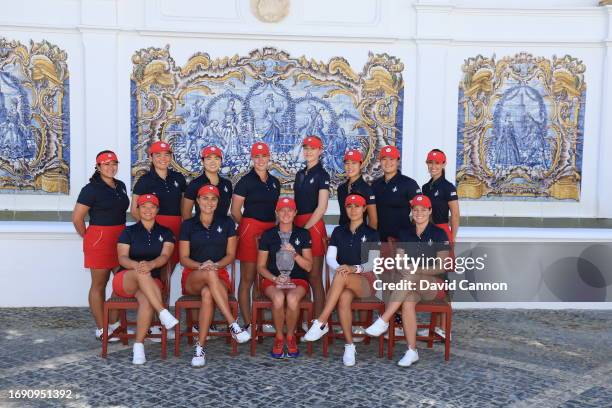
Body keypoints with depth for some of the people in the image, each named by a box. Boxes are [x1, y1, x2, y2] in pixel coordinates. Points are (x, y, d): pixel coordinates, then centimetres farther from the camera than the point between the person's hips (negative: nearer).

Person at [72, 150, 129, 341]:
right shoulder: (91, 189, -8)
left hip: (120, 238, 7)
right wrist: (88, 238, 1)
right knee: (99, 285, 3)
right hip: (99, 239, -7)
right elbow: (77, 218, -8)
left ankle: (114, 324, 21)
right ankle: (101, 329, 11)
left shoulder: (121, 186, 12)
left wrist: (124, 235, 16)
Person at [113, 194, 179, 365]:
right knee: (142, 273, -37)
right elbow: (122, 258, -3)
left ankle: (139, 345, -29)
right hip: (125, 280, 0)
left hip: (152, 282, 0)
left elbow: (165, 256, -5)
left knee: (146, 299, -35)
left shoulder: (165, 233, 12)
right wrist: (136, 265, -27)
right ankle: (163, 313, -43)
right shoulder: (129, 231, 11)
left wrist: (151, 264, -28)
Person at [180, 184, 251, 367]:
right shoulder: (188, 225, 7)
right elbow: (184, 258, 4)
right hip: (192, 278, 0)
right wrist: (201, 266, -16)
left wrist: (216, 265, -15)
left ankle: (201, 347, -32)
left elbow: (231, 254, 6)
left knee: (208, 294, -38)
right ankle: (233, 325, -42)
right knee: (210, 274, -39)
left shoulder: (226, 223, 8)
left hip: (219, 276, 0)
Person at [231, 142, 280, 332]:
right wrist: (249, 227, 5)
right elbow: (235, 211, 0)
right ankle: (248, 323, 4)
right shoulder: (245, 181, -1)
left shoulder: (275, 182, 15)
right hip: (250, 231, -5)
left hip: (271, 231, 5)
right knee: (248, 279, -1)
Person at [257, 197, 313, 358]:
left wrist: (294, 253, -13)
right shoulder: (268, 235, 7)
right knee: (278, 298, -35)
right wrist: (275, 279, -10)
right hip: (273, 279, 0)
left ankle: (290, 336, -8)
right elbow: (261, 266, 7)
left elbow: (308, 266, 4)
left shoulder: (303, 234, 8)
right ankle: (279, 337, -10)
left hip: (298, 279, 0)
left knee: (292, 298, -34)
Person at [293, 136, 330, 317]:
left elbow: (322, 208, -10)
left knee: (314, 277, -4)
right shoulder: (300, 174, 16)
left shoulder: (322, 175, -4)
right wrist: (294, 226, 6)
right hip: (297, 226, 6)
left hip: (313, 227, -6)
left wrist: (305, 228, -13)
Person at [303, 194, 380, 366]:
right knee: (344, 298, -36)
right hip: (343, 282, 2)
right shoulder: (339, 231, 13)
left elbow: (373, 263, -5)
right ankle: (349, 345, -25)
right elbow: (330, 258, 4)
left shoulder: (371, 233, 5)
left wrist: (354, 268, -24)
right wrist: (340, 268, -19)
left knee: (341, 277, -37)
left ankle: (321, 323, -35)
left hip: (366, 281, -2)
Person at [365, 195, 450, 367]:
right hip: (410, 285, 3)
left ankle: (383, 321, -37)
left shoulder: (439, 234, -1)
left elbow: (442, 267, -6)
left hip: (432, 284, -3)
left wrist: (417, 270, -18)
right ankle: (412, 352, -25)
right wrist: (403, 270, -15)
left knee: (411, 277, -37)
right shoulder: (404, 233, 10)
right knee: (407, 301, -33)